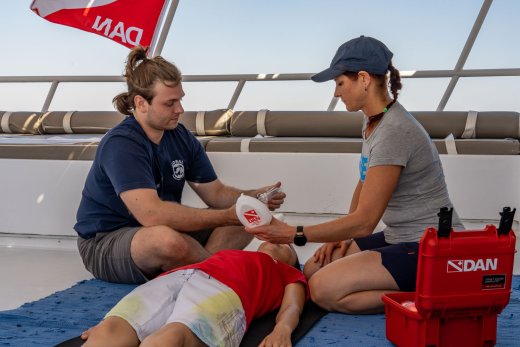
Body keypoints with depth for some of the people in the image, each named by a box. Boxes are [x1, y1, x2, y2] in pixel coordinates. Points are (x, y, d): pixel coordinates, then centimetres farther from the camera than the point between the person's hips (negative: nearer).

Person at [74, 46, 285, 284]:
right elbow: (151, 213, -35)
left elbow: (215, 192, 6)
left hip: (165, 229, 8)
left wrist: (253, 197, -15)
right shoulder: (120, 145, -22)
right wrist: (227, 216, -33)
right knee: (168, 239, -40)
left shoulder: (181, 137, 3)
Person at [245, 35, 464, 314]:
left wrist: (294, 234, -18)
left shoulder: (392, 133, -24)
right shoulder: (373, 121, 6)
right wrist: (345, 233, 7)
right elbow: (364, 183, 19)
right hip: (401, 238, 10)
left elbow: (364, 220, -22)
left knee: (323, 289, -18)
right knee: (312, 270, 5)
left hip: (431, 249, -10)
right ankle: (413, 287, 6)